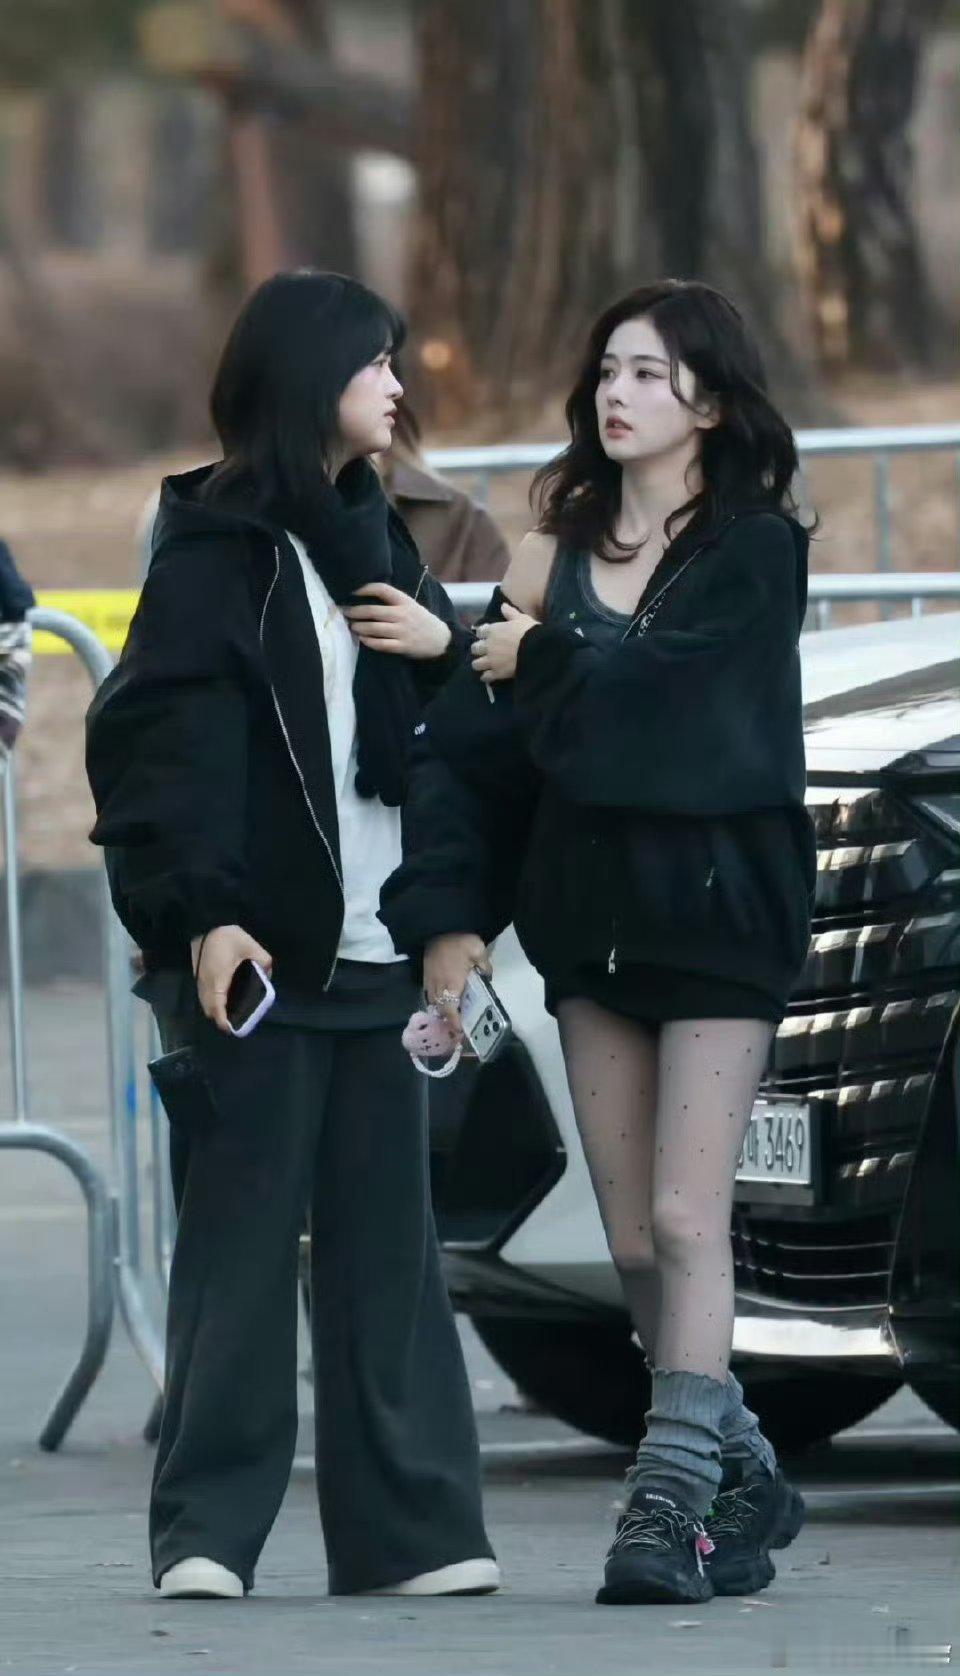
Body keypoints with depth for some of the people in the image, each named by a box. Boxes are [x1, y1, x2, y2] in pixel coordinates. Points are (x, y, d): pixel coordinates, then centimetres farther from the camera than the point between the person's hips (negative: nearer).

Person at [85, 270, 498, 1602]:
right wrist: (199, 915, -21)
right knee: (241, 1243, -6)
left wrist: (443, 644, 0)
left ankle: (408, 1527, 3)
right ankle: (206, 1527, -3)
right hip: (253, 947, -6)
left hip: (374, 946, 6)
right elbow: (150, 745, -9)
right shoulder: (215, 553, -2)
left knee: (387, 1245, 3)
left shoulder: (374, 541, 19)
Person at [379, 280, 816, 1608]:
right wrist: (450, 914, -7)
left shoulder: (754, 551, -5)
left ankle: (671, 1505, -14)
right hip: (592, 913, 5)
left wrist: (537, 663, -1)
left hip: (720, 906, -5)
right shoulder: (556, 553, 8)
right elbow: (470, 738, 3)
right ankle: (743, 1478, 21)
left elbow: (648, 689, -19)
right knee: (634, 1242, 7)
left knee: (687, 1219, -12)